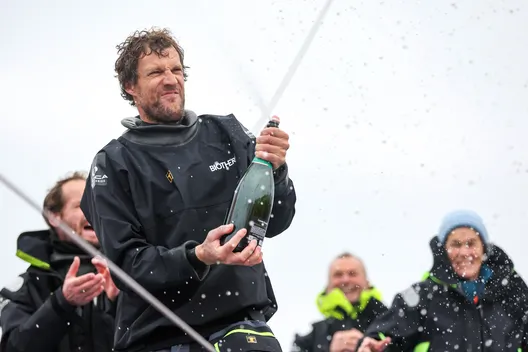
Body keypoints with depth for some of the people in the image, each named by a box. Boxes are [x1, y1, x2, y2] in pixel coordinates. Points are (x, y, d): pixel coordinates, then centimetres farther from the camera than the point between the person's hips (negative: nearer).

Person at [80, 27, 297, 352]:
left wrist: (274, 169, -13)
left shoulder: (226, 133, 10)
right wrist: (197, 257, -19)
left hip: (239, 321, 1)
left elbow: (275, 223, 6)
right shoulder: (114, 163, 4)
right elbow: (125, 262, -4)